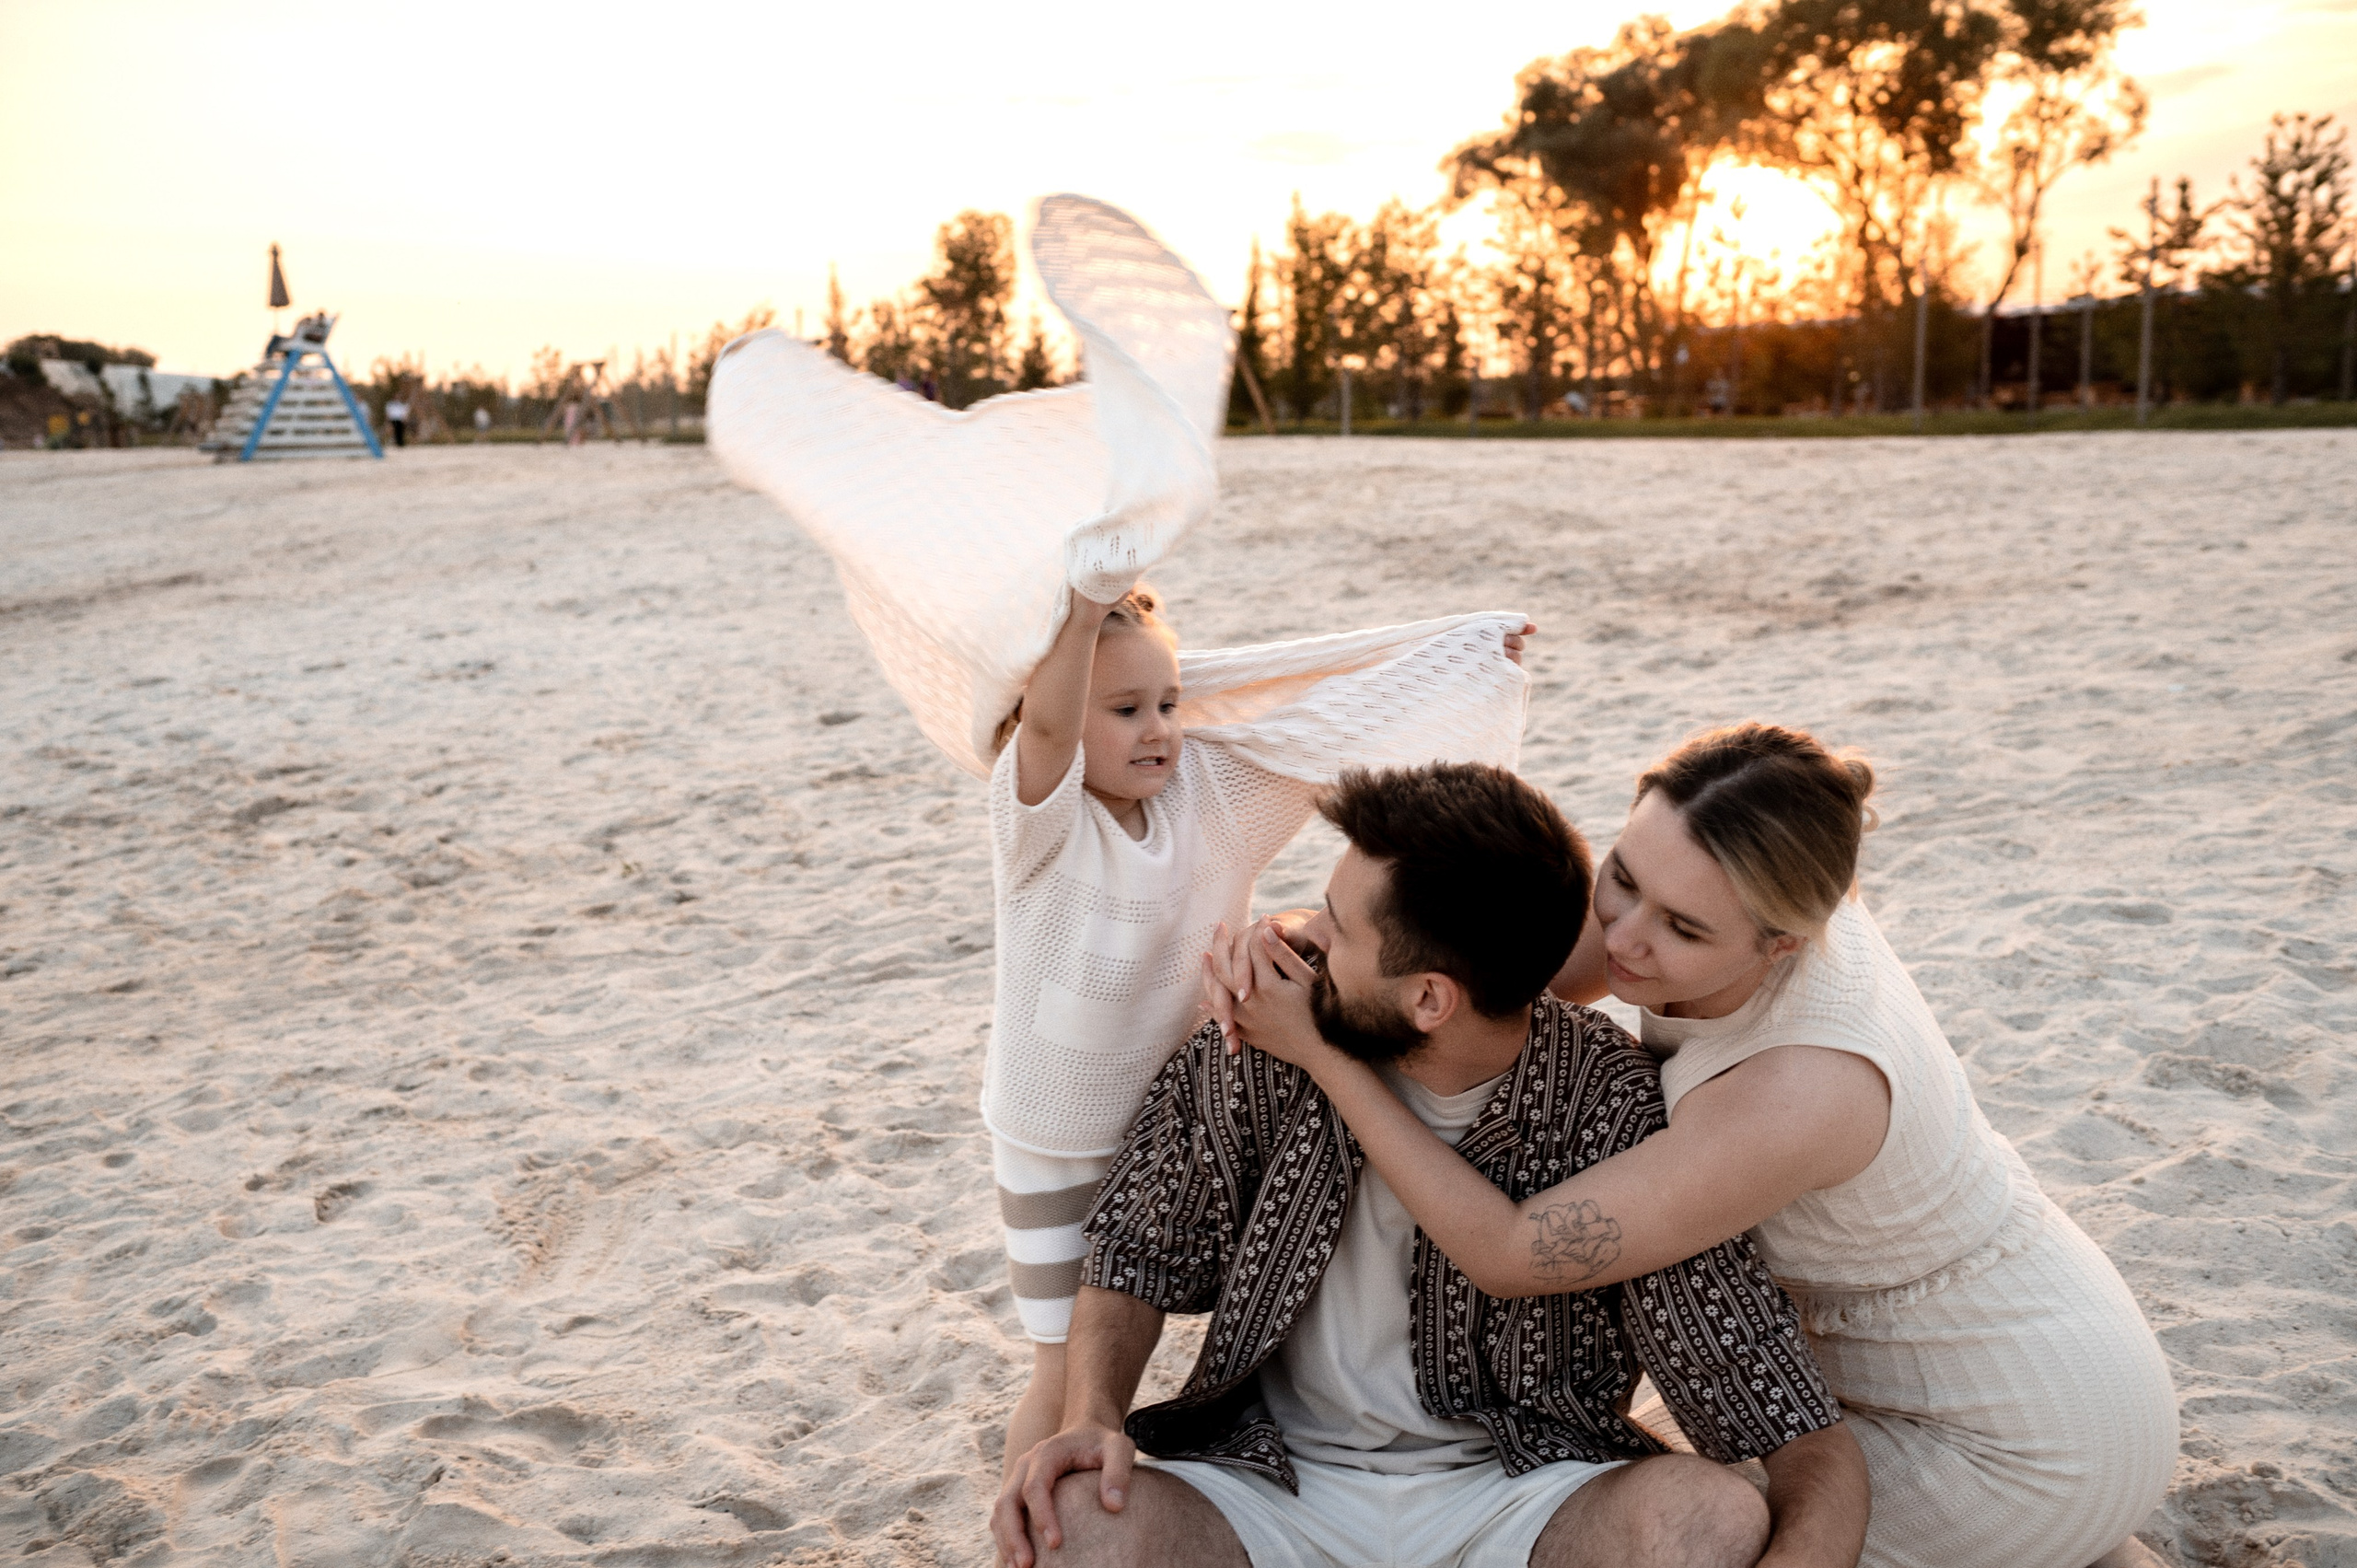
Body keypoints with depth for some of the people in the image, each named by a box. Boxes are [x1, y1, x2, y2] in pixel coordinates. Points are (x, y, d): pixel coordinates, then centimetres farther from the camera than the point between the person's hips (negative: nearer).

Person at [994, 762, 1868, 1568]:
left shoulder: (1617, 1113, -18)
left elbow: (1814, 1448, -17)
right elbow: (1139, 1252, 4)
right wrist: (1091, 1417, -16)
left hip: (1518, 1491, 0)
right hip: (1279, 1487, 1)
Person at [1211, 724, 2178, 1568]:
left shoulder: (1803, 1087, -38)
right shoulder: (1749, 893, -17)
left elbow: (1505, 1253, -31)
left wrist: (1320, 1050, -32)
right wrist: (1306, 937, -26)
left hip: (2024, 1453, -8)